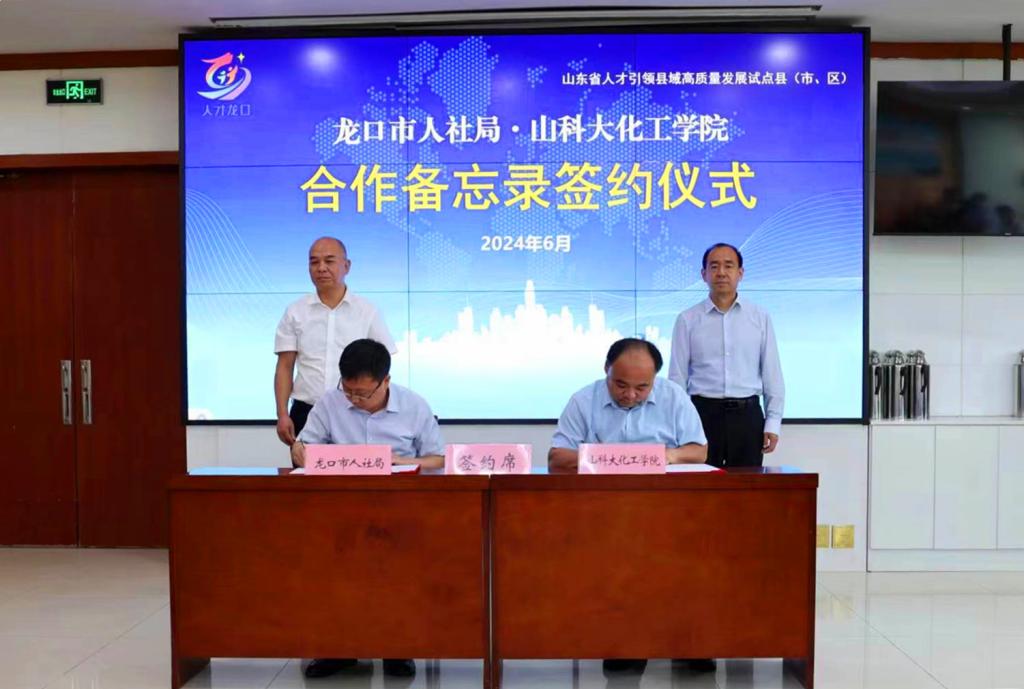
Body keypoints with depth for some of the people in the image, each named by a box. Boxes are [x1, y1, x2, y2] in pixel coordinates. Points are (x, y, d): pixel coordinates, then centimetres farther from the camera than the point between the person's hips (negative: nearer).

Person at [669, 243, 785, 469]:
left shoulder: (760, 318, 6)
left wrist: (773, 423, 1)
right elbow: (677, 376, 2)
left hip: (747, 415, 1)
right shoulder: (687, 320, 3)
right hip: (703, 413, -1)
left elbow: (772, 374, 6)